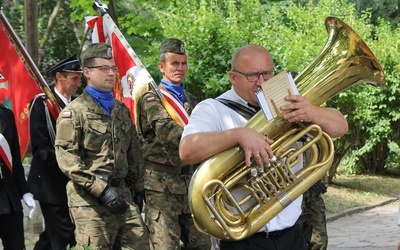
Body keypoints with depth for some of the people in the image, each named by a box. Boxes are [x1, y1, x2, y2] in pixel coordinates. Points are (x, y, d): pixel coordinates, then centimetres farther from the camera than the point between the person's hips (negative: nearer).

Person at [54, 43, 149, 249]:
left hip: (122, 195, 6)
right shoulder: (74, 111, -4)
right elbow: (66, 158, -14)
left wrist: (137, 188, 18)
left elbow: (134, 153, 24)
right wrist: (102, 188, -20)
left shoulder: (121, 109, 18)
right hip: (89, 200, -6)